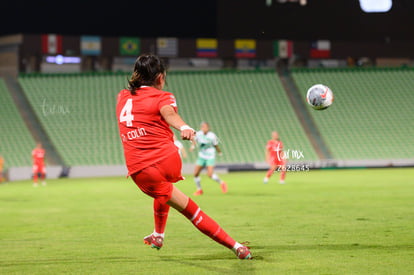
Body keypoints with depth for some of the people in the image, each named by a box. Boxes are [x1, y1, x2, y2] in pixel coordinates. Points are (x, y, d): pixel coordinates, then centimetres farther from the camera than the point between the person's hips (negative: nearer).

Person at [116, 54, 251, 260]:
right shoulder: (161, 97, 2)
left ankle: (233, 245, 10)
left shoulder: (122, 97, 17)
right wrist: (184, 128, -40)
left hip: (140, 171, 2)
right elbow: (169, 113, -21)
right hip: (168, 161, -2)